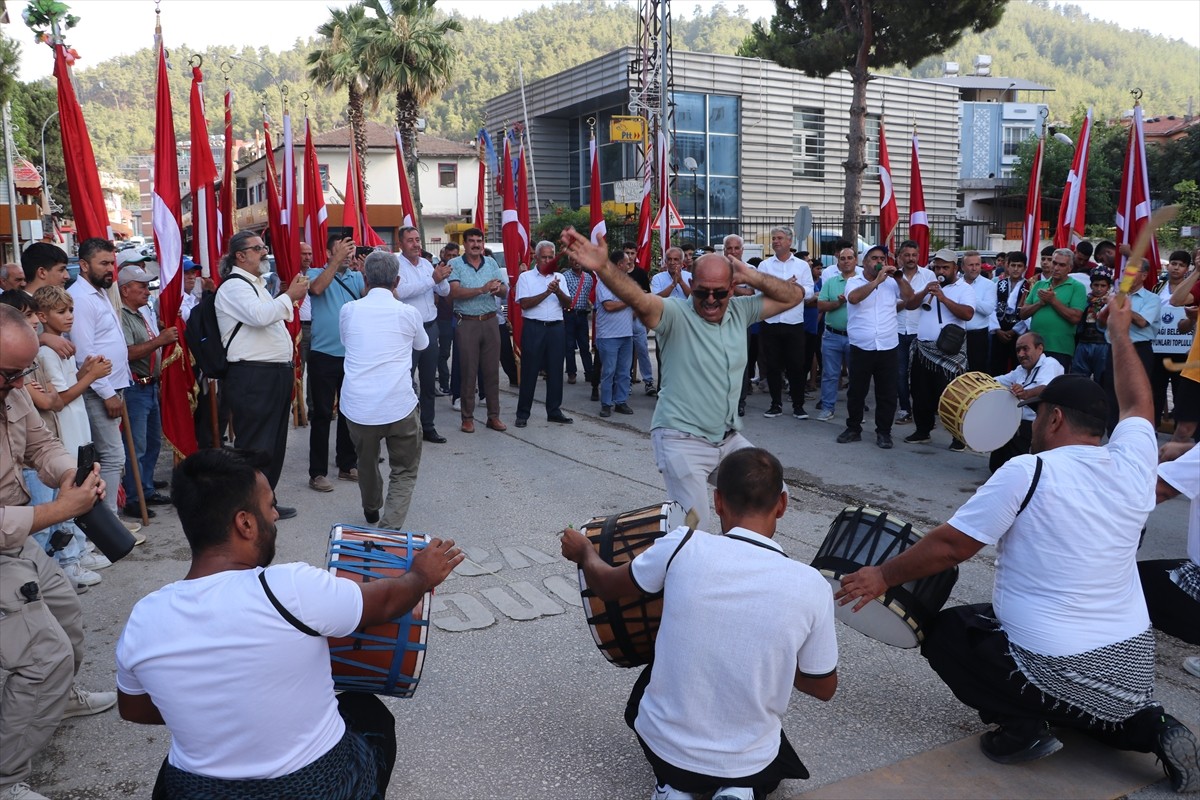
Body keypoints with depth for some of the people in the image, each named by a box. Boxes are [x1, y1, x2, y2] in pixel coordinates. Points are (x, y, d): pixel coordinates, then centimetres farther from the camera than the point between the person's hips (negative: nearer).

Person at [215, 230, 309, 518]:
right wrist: (289, 295, -16)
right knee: (255, 446, -4)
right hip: (252, 378, -10)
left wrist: (291, 299, 15)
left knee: (275, 443, 16)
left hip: (275, 374, 10)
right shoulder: (233, 286, -11)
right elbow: (260, 315, -27)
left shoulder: (256, 284, 21)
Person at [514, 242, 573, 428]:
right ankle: (523, 413, 8)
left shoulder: (558, 277, 12)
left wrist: (558, 291, -14)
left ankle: (554, 411, 17)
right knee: (529, 371, 0)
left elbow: (568, 303, 4)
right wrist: (547, 292, -16)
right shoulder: (526, 277, 1)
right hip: (533, 327, -4)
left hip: (556, 327, 4)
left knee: (555, 371, 7)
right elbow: (525, 304, -11)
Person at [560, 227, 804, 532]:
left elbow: (794, 296, 9)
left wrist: (754, 277, -9)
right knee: (692, 525, -11)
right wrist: (603, 267, -52)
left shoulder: (740, 311, 4)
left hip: (728, 438, 7)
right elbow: (638, 299, -33)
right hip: (683, 441, -7)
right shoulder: (675, 314, -14)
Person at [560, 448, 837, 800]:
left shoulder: (683, 547, -20)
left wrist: (584, 551, 21)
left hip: (663, 745, 1)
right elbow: (824, 688, -3)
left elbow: (605, 584, 0)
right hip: (750, 763, 0)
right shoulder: (811, 587, -19)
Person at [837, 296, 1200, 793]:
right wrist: (1120, 336, 32)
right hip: (1134, 665, 7)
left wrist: (884, 575, -1)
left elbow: (947, 547, -14)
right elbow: (1138, 405, 21)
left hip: (1057, 670, -7)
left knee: (944, 631, 13)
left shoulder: (1028, 472, -18)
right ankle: (1149, 726, 10)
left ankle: (1022, 725, -1)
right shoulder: (1132, 463, -2)